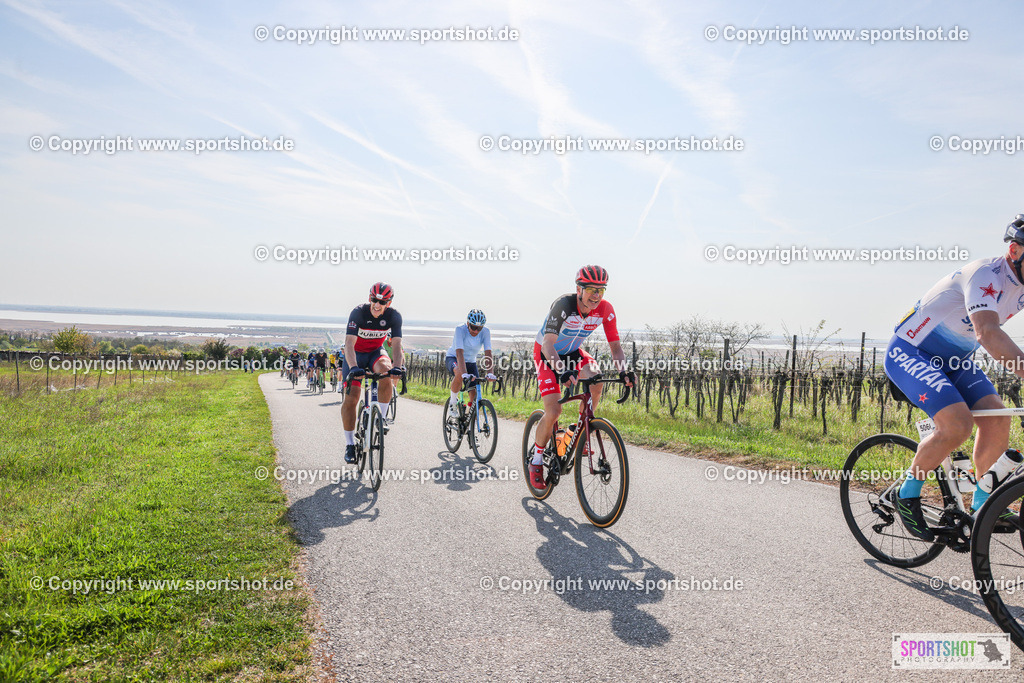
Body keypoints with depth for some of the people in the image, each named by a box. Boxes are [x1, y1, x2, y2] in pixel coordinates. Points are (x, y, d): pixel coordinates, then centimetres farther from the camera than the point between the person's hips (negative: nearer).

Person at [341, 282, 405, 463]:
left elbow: (396, 344, -26)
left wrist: (397, 366, -45)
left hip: (376, 352, 2)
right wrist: (353, 367, -52)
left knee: (385, 371, -33)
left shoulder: (394, 316, -19)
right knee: (351, 398, -10)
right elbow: (349, 343, -35)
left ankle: (381, 418, -18)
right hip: (355, 354, -1)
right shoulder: (358, 313, -27)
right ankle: (350, 445, 2)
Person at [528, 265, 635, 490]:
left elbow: (615, 345, -15)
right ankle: (536, 461, 6)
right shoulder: (564, 305, -33)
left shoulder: (605, 309, -19)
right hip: (546, 354, -4)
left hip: (572, 352, 4)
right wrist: (562, 372, -58)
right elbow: (548, 343, -41)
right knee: (553, 412, -16)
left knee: (596, 379, -27)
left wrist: (623, 370, -35)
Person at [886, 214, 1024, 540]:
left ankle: (981, 505, 10)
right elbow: (987, 332, -40)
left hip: (952, 359, 8)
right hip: (909, 352, -8)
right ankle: (906, 495, -4)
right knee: (958, 424, -25)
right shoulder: (986, 274, -25)